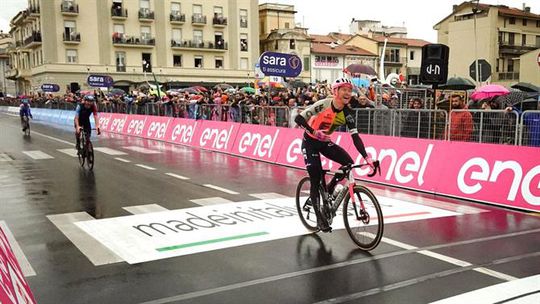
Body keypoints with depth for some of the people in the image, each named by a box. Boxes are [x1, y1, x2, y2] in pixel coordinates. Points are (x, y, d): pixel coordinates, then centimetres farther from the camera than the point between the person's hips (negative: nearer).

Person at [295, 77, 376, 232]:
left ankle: (329, 191, 10)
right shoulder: (323, 105, -26)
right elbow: (299, 119, -27)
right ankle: (319, 218, 5)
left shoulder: (347, 113, -13)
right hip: (310, 142, -5)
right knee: (315, 180, -8)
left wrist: (366, 157, -27)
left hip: (325, 142, 5)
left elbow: (355, 137, -17)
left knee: (349, 163, -14)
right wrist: (314, 132, -36)